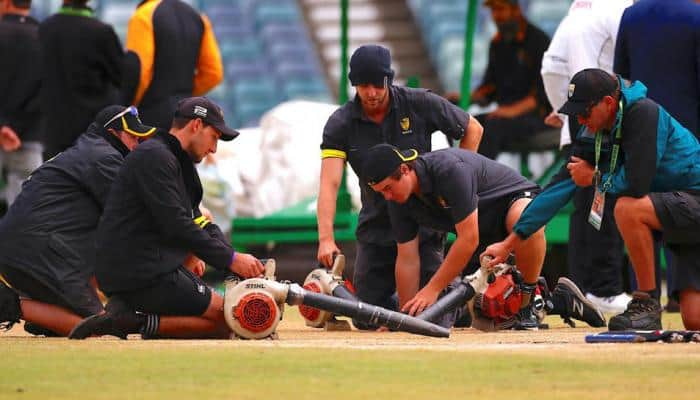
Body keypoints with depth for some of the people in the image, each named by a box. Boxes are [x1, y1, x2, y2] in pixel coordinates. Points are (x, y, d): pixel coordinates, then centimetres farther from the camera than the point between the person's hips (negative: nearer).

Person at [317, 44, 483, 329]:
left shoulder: (420, 104, -10)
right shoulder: (340, 124, -9)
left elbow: (472, 129, 5)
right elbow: (329, 183, -21)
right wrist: (326, 238, -35)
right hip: (376, 228, 2)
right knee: (367, 319, 2)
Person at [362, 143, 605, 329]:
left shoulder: (449, 168, -34)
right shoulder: (399, 199, -11)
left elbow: (469, 238, -33)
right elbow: (407, 259, -6)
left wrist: (432, 289, -31)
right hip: (486, 235, 7)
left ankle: (525, 304, -27)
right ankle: (557, 300, 13)